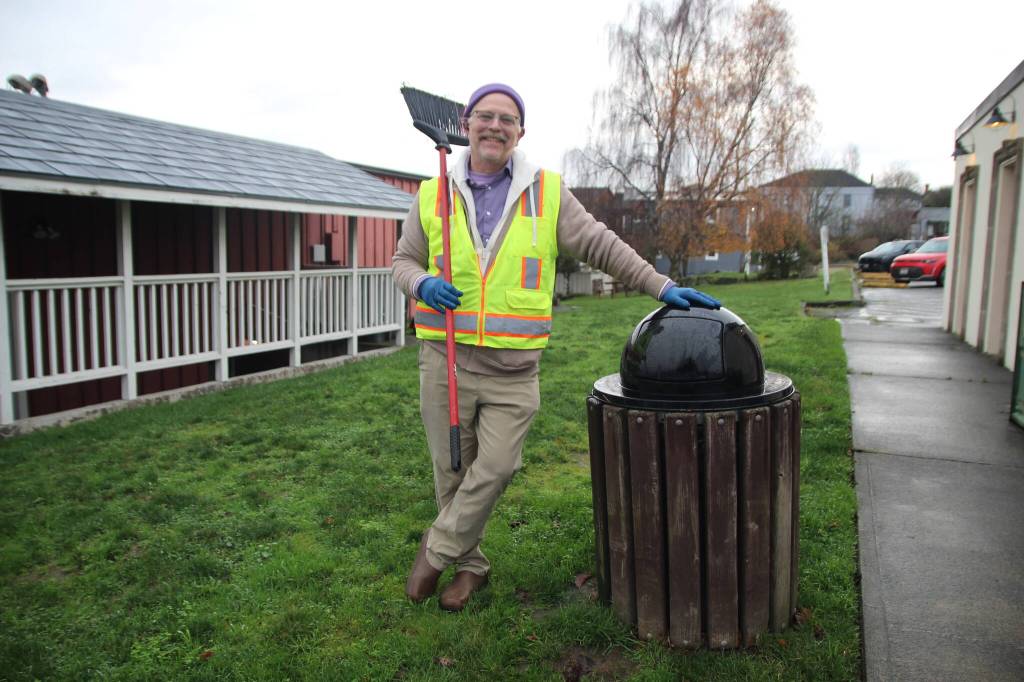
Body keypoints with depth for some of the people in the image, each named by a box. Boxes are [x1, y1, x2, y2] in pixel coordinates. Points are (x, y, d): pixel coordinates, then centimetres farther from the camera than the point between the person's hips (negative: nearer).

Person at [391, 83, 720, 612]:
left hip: (514, 366, -1)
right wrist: (422, 284, -10)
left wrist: (662, 286, -5)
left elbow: (601, 246, 2)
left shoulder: (547, 192, 3)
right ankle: (470, 564, 31)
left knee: (495, 468, -3)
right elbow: (403, 259, 13)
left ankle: (437, 549, 22)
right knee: (453, 470, 9)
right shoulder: (433, 195, 5)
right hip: (446, 358, 1)